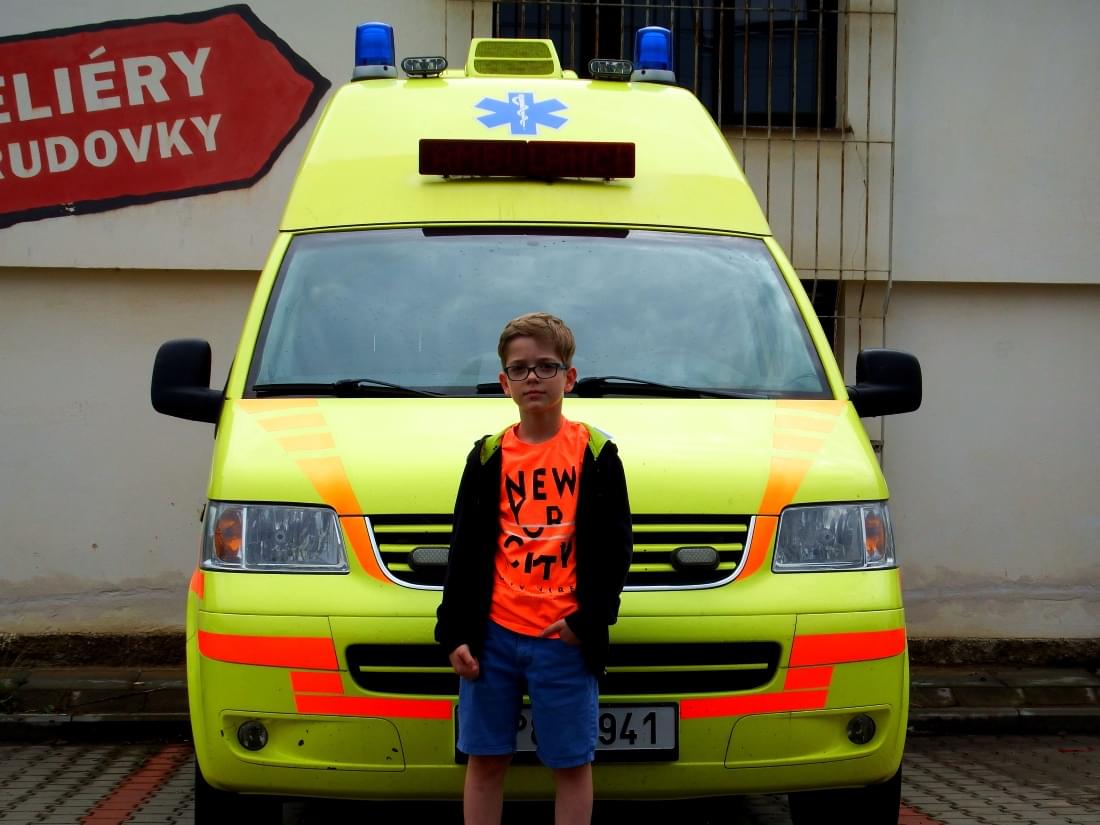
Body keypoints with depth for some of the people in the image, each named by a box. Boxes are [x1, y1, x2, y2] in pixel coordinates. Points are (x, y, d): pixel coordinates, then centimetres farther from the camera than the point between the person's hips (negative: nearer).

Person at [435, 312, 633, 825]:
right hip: (494, 634, 2)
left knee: (572, 763, 3)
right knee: (485, 759, 8)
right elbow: (465, 553, 7)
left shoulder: (596, 455, 1)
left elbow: (614, 549, 0)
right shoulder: (489, 456, 7)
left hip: (565, 637, -2)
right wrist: (455, 633, 1)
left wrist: (589, 620, -11)